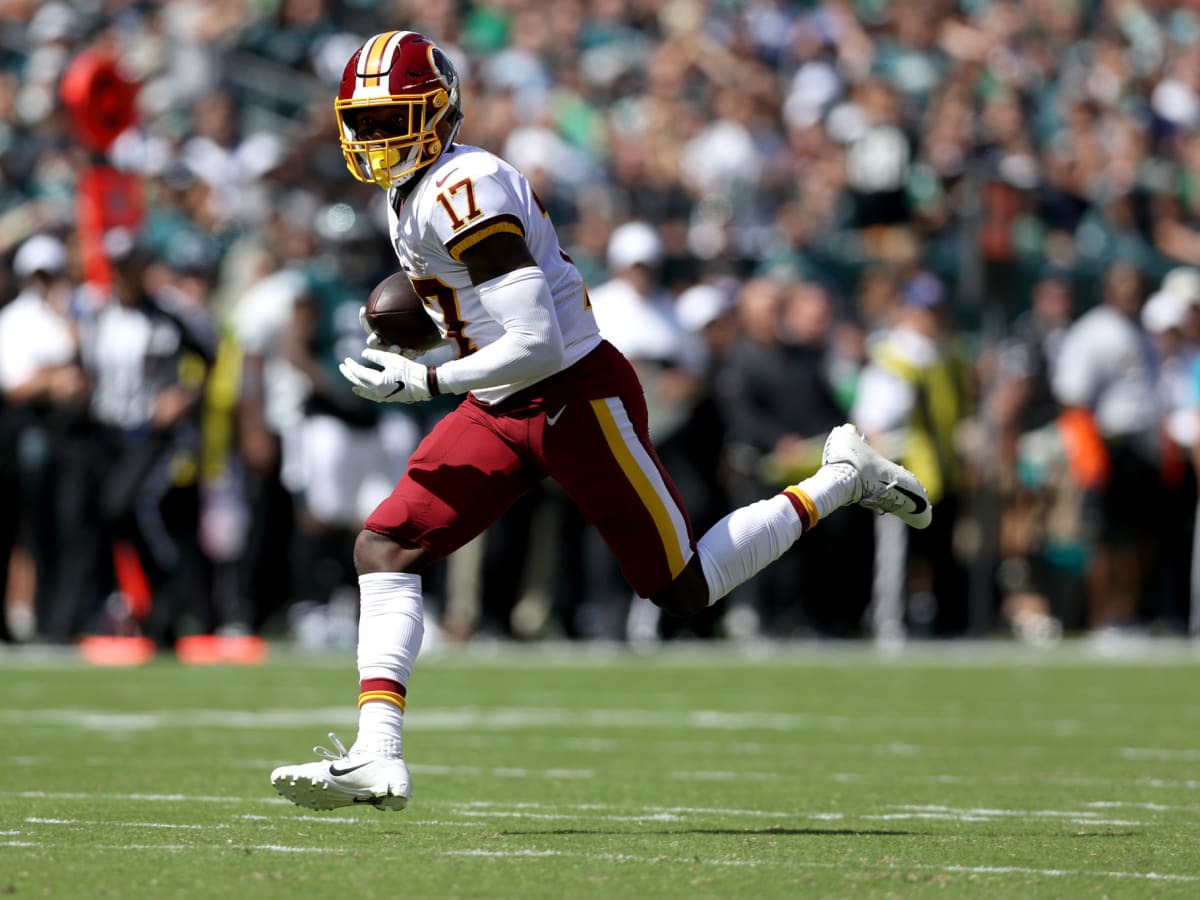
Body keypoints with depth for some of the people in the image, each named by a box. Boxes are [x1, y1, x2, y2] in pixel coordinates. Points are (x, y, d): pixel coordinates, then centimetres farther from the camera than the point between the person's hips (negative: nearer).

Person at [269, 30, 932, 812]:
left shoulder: (463, 195, -23)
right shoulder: (414, 192, 7)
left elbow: (538, 345, -28)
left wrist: (424, 382, -21)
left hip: (578, 397, -9)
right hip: (504, 413, 9)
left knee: (686, 588, 3)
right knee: (385, 548, -6)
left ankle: (838, 481, 20)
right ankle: (377, 758, -11)